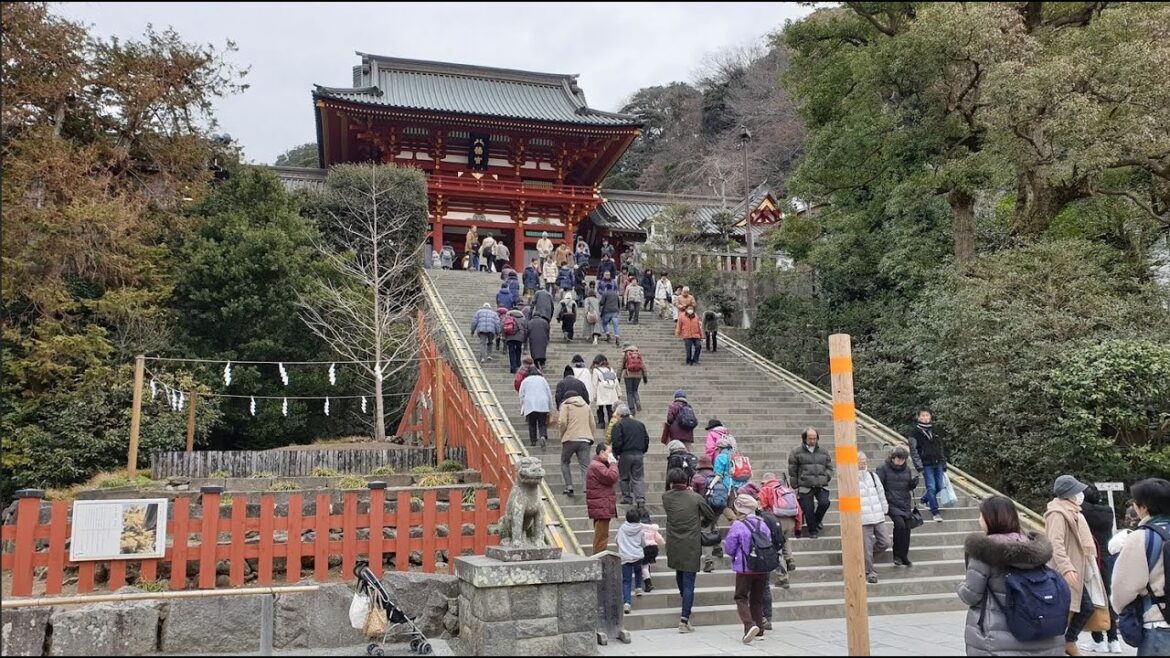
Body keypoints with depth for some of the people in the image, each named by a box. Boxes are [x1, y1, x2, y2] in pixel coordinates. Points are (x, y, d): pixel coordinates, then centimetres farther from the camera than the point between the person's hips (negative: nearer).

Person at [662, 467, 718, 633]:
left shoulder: (666, 497, -6)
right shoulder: (695, 498, -6)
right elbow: (711, 516, 5)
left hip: (673, 545, 2)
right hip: (691, 546, -2)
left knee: (680, 574, 27)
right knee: (689, 582, -1)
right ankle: (684, 620, -7)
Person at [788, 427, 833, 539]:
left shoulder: (824, 452, 11)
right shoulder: (797, 453, 1)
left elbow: (829, 467, 19)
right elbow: (792, 471, 3)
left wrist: (826, 478, 2)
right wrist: (796, 486, 1)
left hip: (821, 486, 2)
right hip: (805, 487, -2)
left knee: (824, 503, -18)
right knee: (808, 510, -1)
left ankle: (817, 520, 13)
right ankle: (812, 531, 18)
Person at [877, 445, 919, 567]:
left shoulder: (907, 469, 11)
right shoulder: (883, 469, -5)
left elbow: (909, 486, 19)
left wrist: (913, 483, -4)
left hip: (906, 505, 5)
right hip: (892, 505, -5)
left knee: (906, 529, 3)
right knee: (900, 524, -21)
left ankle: (904, 557, 18)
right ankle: (897, 555, -8)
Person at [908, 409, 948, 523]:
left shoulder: (935, 431, 12)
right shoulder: (915, 432, -4)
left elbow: (941, 448, 16)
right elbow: (913, 451, -8)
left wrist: (944, 464, 13)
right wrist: (919, 466, -14)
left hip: (937, 464, 5)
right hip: (926, 465, -5)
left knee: (939, 487, 7)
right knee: (931, 487, -8)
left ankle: (925, 499, 32)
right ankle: (935, 512, 0)